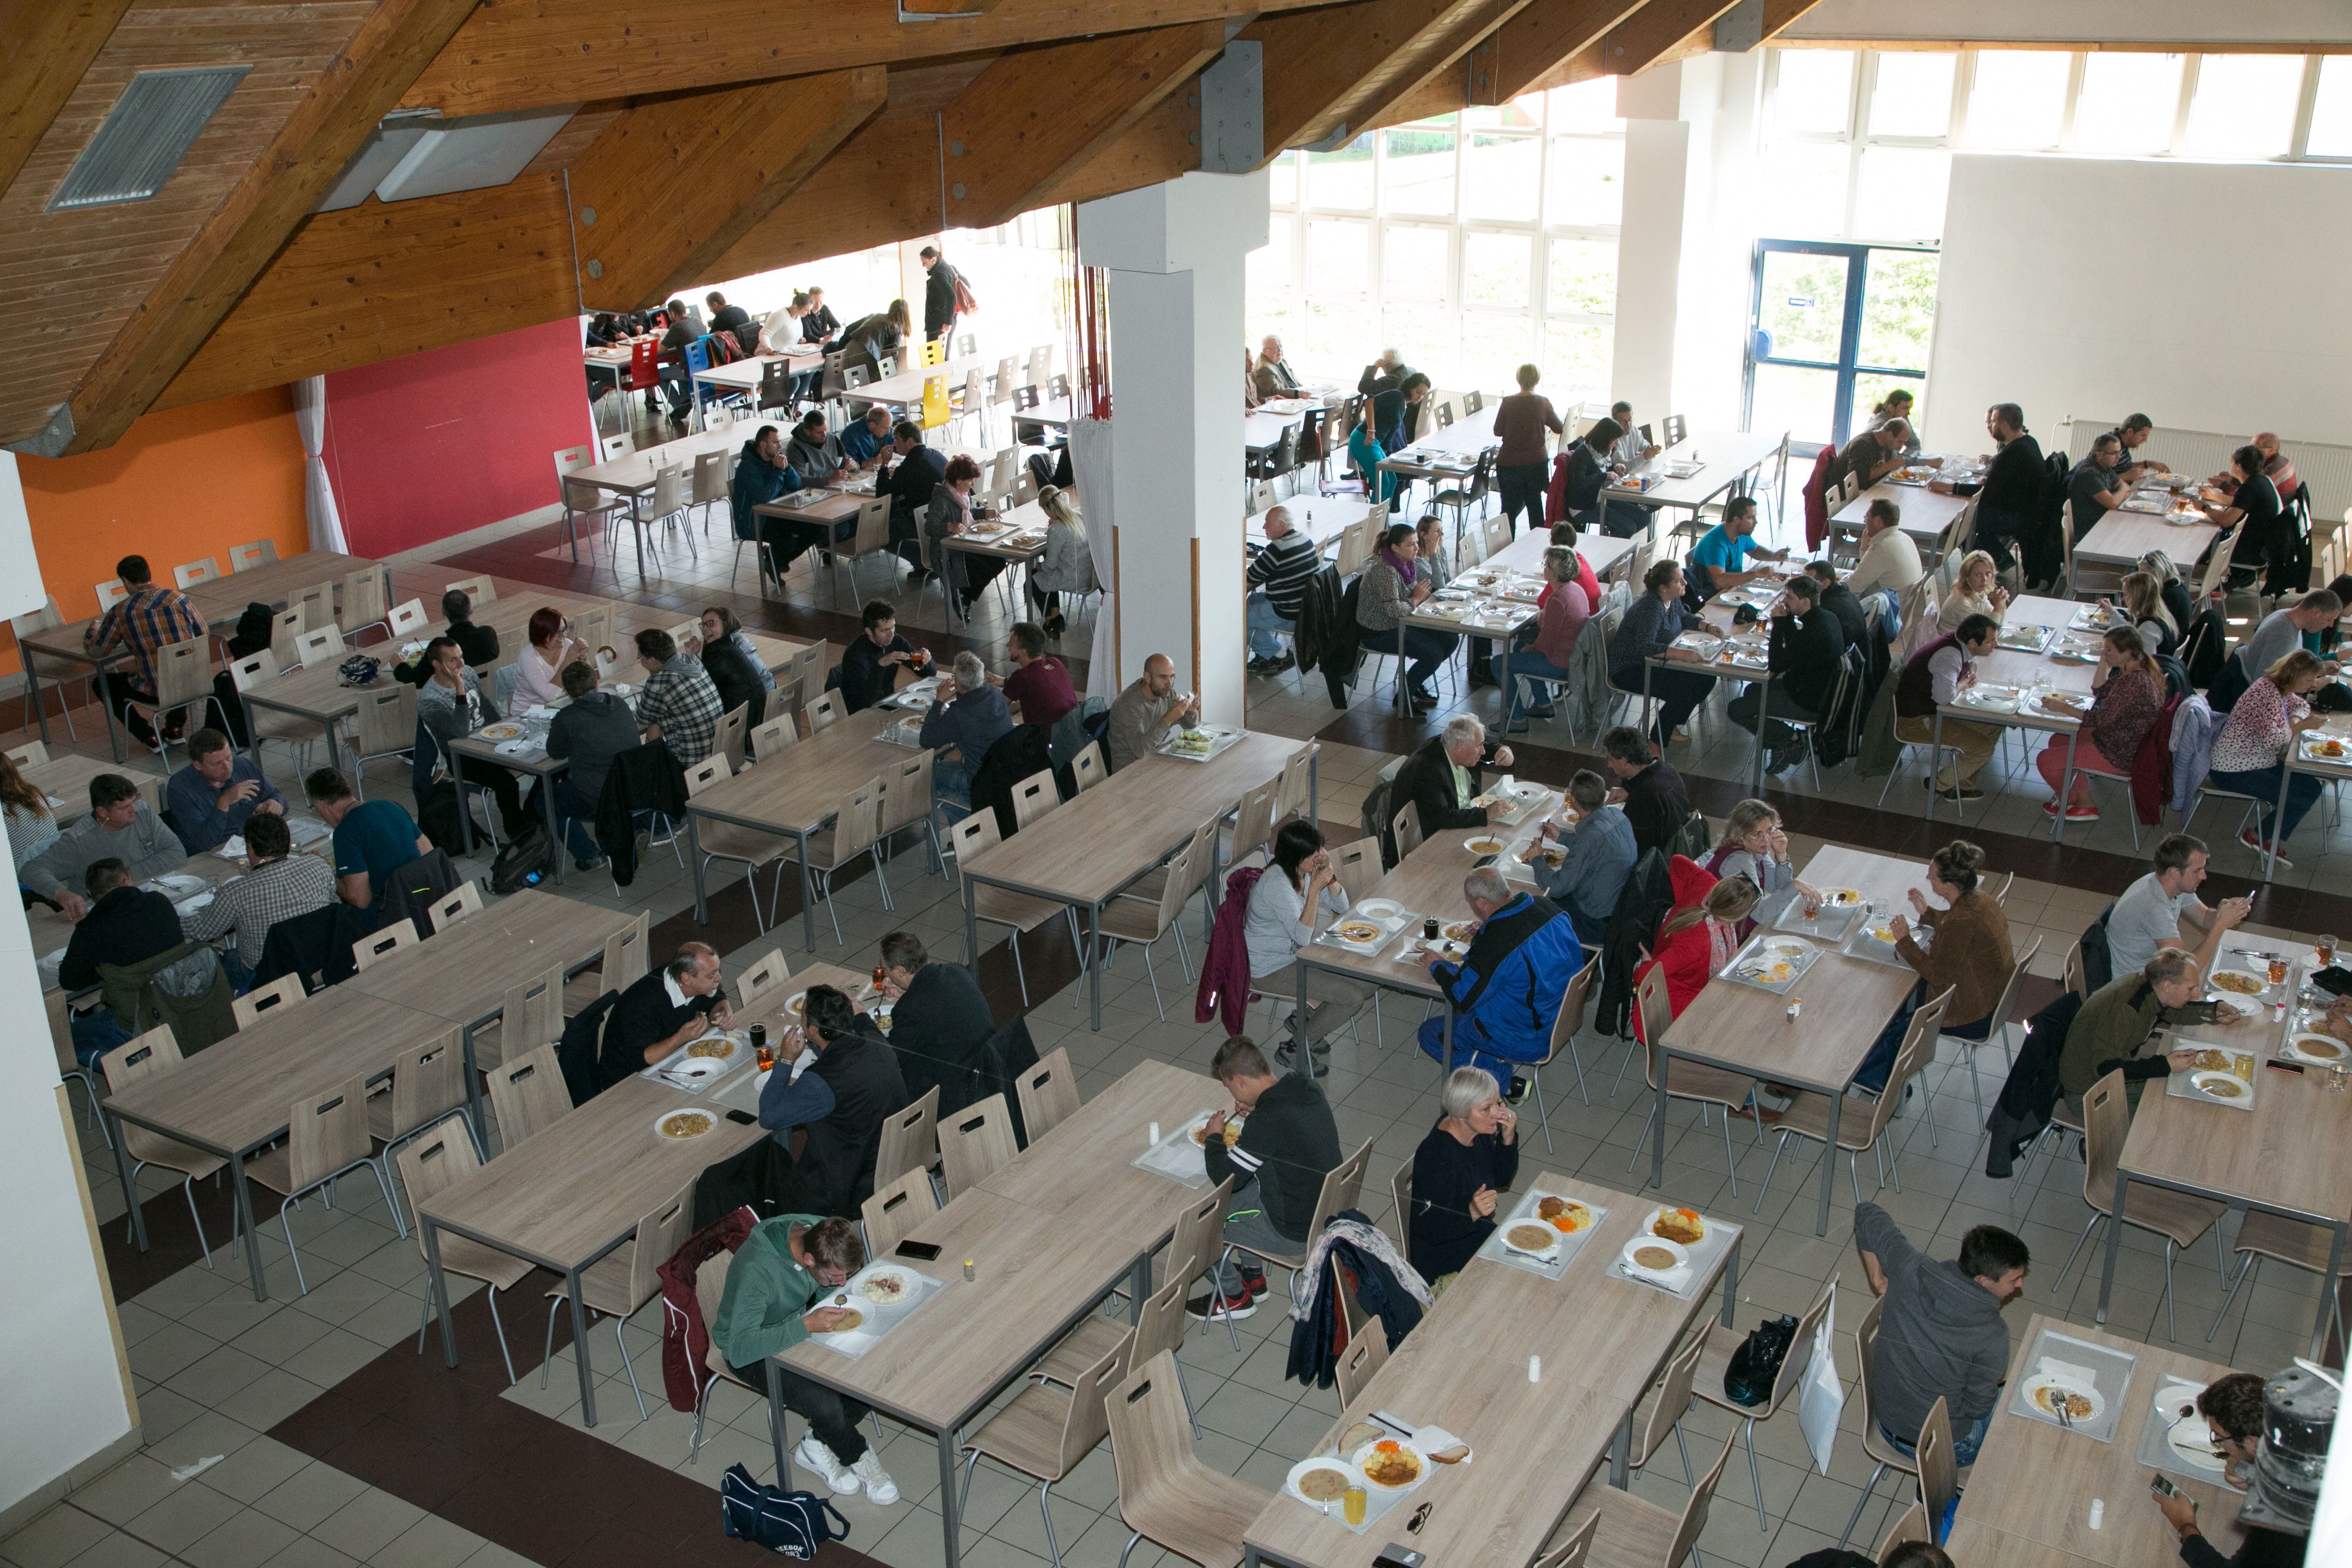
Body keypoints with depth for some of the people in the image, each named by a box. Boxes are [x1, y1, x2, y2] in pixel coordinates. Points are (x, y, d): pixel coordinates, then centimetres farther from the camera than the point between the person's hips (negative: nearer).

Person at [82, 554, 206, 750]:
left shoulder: (120, 612, -7)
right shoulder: (178, 598, -2)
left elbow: (96, 649, 6)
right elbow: (203, 634, 9)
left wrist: (93, 627, 29)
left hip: (156, 693, -3)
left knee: (104, 683, 21)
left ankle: (149, 737, 17)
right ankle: (175, 727, 30)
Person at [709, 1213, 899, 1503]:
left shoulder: (823, 1233, -18)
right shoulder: (757, 1271, -38)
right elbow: (740, 1349, -41)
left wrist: (838, 1301, -17)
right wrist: (807, 1325, -45)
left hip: (801, 1325, 6)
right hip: (755, 1350, -6)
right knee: (825, 1403, -26)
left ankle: (818, 1445, 6)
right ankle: (858, 1457, 6)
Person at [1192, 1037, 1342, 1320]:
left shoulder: (1266, 1123, -31)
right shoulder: (1306, 1087, -6)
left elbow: (1225, 1177, -23)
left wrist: (1213, 1138, -6)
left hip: (1295, 1235, -8)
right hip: (1325, 1210, 8)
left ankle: (1234, 1297, 24)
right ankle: (1253, 1276, 36)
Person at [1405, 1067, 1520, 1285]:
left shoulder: (1479, 1132, -6)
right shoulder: (1437, 1155, -30)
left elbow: (1502, 1180, 9)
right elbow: (1433, 1231, -25)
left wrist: (1508, 1137, -8)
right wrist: (1472, 1212, -42)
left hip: (1479, 1236, 8)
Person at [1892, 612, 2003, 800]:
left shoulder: (1960, 642, 1)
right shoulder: (1949, 655, -30)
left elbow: (1971, 658, 27)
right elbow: (1944, 697, -42)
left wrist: (1971, 670, 2)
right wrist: (1963, 684, -19)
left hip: (1936, 710, 10)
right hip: (1916, 721, -10)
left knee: (1993, 727, 8)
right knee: (1983, 748, -15)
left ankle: (1963, 784, 17)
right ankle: (1940, 784, 9)